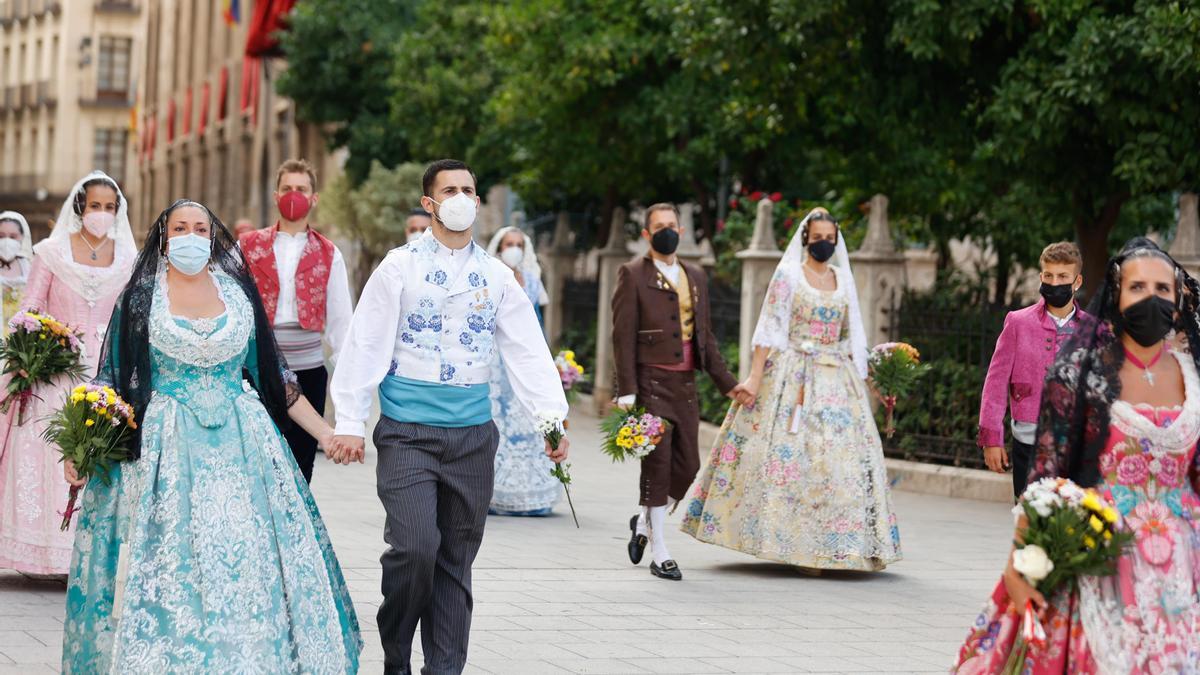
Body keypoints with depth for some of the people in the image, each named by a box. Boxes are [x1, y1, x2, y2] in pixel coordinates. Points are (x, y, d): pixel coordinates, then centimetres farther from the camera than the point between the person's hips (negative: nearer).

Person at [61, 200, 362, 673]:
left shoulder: (239, 293, 7)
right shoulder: (141, 297, 3)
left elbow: (274, 375, 10)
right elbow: (112, 381, 2)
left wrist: (326, 433, 5)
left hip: (238, 449, 2)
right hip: (165, 451, -2)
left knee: (245, 563, -1)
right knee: (165, 569, -2)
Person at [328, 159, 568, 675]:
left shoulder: (496, 276, 10)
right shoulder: (400, 268, 0)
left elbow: (527, 350, 4)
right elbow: (366, 345, -3)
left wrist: (552, 416, -8)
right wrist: (349, 421, -8)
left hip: (472, 433, 4)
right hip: (407, 431, -4)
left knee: (456, 558, 6)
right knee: (415, 546, -15)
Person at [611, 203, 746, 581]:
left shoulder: (696, 277, 16)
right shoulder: (633, 275, -2)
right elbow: (623, 336, -7)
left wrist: (726, 382, 14)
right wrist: (626, 391, -14)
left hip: (686, 384, 6)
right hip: (651, 383, -6)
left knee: (687, 467, 5)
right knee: (657, 467, -4)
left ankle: (645, 521, 30)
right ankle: (659, 554, 4)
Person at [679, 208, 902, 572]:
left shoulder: (844, 280, 13)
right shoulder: (788, 275, -1)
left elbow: (852, 336, 16)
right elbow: (769, 329, -7)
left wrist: (860, 381, 9)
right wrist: (755, 376, -15)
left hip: (836, 379, 5)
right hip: (792, 376, -5)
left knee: (839, 456, -1)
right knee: (789, 453, -7)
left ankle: (824, 545, 5)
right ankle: (791, 543, -1)